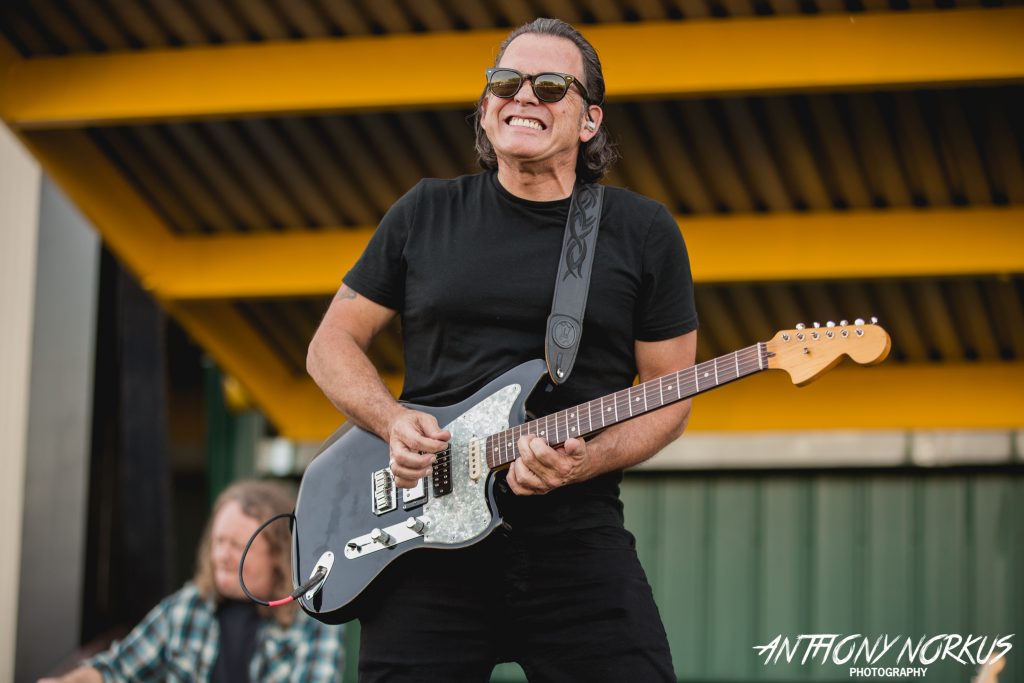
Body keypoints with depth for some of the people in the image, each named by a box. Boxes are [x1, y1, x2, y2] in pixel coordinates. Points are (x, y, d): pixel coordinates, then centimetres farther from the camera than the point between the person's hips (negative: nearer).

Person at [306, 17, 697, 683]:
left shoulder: (643, 232, 5)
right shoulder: (425, 215, 8)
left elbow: (668, 395, 6)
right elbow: (333, 344, 14)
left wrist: (586, 460, -13)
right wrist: (393, 422, -6)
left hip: (574, 534, -1)